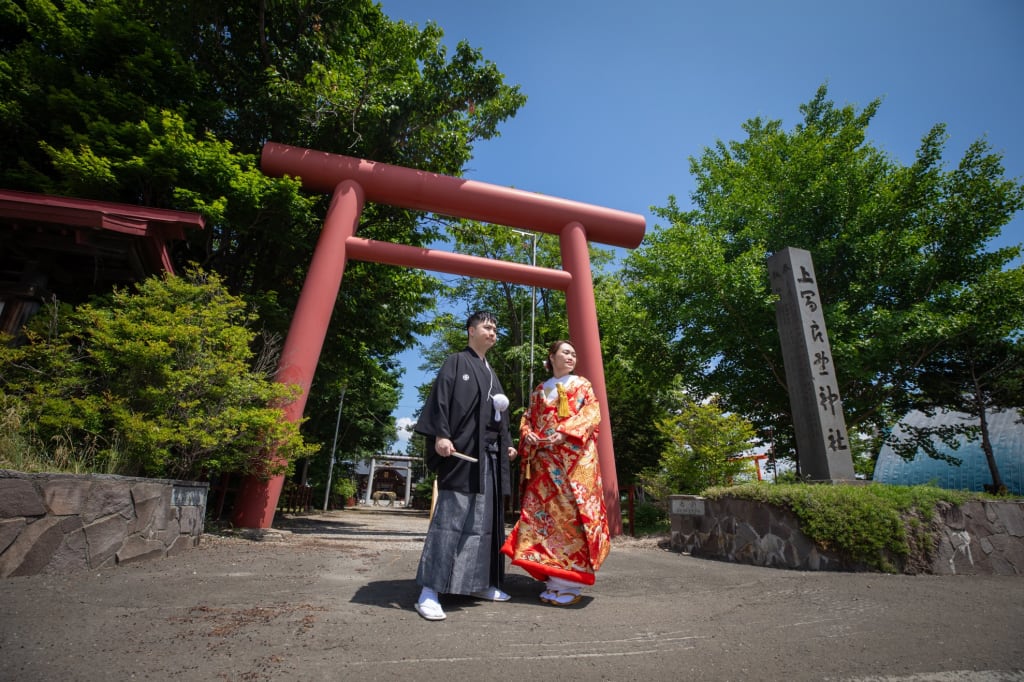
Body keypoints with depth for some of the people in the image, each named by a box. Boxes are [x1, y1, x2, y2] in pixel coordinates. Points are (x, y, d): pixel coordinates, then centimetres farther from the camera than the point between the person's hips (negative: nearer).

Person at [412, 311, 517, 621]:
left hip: (491, 454, 8)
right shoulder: (456, 362, 2)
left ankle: (481, 583, 20)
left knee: (485, 519, 10)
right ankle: (429, 590, -7)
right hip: (462, 450, -8)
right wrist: (441, 435, -22)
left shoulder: (491, 373, 24)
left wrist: (508, 444, 14)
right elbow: (440, 398, -10)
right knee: (450, 516, -11)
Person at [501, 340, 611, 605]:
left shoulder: (583, 385, 12)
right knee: (544, 512, -2)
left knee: (573, 511, -9)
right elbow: (527, 419, 16)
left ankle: (569, 582, -2)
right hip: (545, 459, 3)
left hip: (576, 457, -3)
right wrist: (528, 435, -7)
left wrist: (565, 433, -16)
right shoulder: (539, 391, 20)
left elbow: (592, 414, -2)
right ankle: (553, 580, 7)